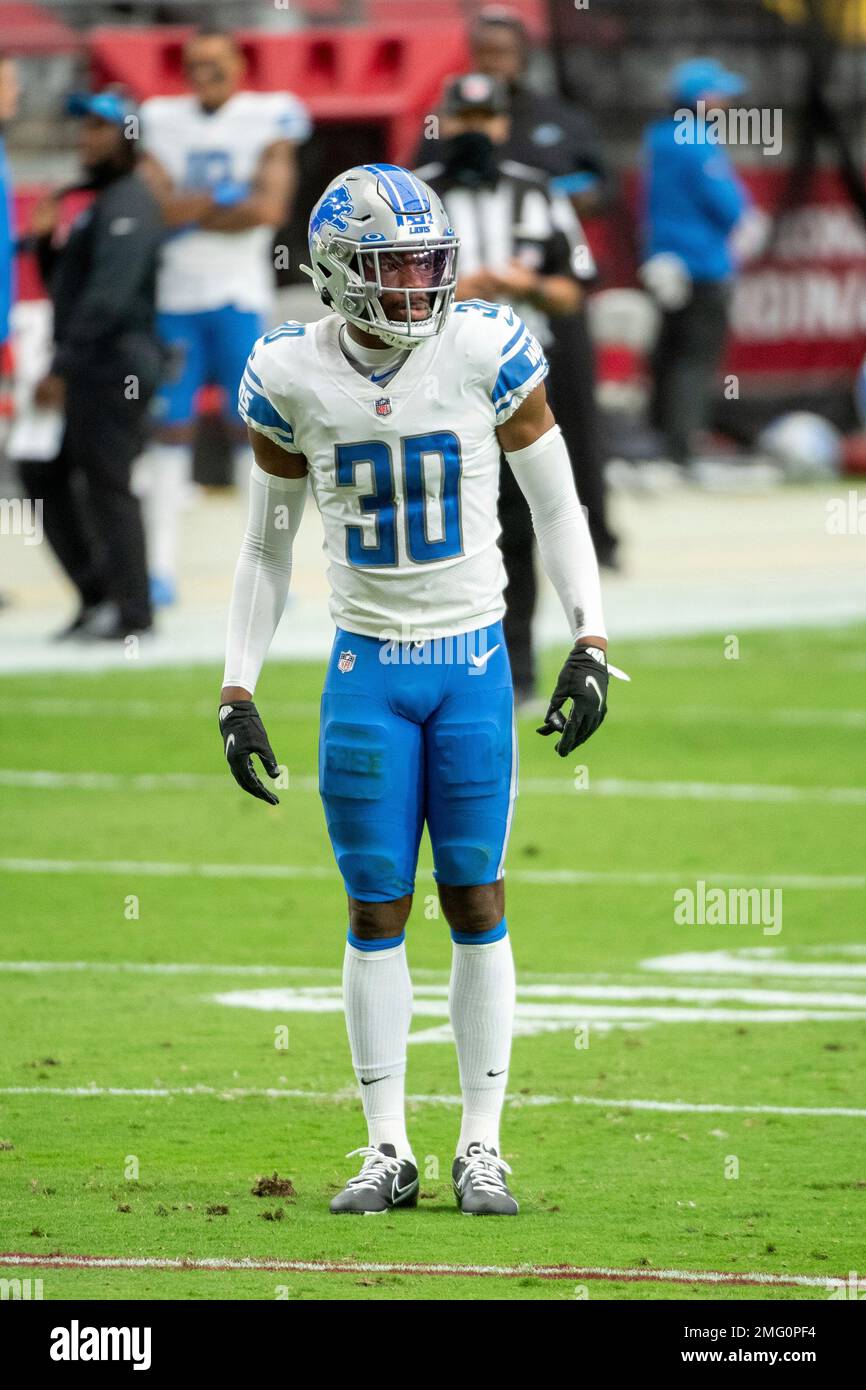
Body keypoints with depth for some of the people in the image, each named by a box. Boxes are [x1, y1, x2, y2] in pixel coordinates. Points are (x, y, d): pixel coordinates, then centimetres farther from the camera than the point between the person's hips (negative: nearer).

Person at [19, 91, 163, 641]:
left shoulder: (128, 204, -12)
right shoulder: (99, 204, 20)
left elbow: (108, 295, -22)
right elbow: (66, 286, 25)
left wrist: (62, 367, -23)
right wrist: (47, 242, 6)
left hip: (114, 367, -11)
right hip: (88, 373, 11)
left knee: (105, 482, -8)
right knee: (43, 474, 13)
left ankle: (129, 607, -4)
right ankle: (98, 593, 17)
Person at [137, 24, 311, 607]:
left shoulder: (268, 119, 1)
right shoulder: (159, 122, 8)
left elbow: (272, 208, -10)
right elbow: (154, 205, -3)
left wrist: (188, 213, -7)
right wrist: (231, 204, -10)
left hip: (240, 296, -2)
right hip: (173, 296, 2)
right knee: (170, 424, 0)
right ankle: (162, 565, 3)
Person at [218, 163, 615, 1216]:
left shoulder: (485, 351, -9)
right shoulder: (292, 378, -5)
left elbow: (557, 507, 2)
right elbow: (267, 546, 7)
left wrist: (590, 645, -7)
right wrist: (238, 693, 4)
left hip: (475, 662, -1)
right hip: (368, 667, 1)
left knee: (476, 902, 1)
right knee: (376, 912, 2)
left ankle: (482, 1149, 9)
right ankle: (386, 1151, 10)